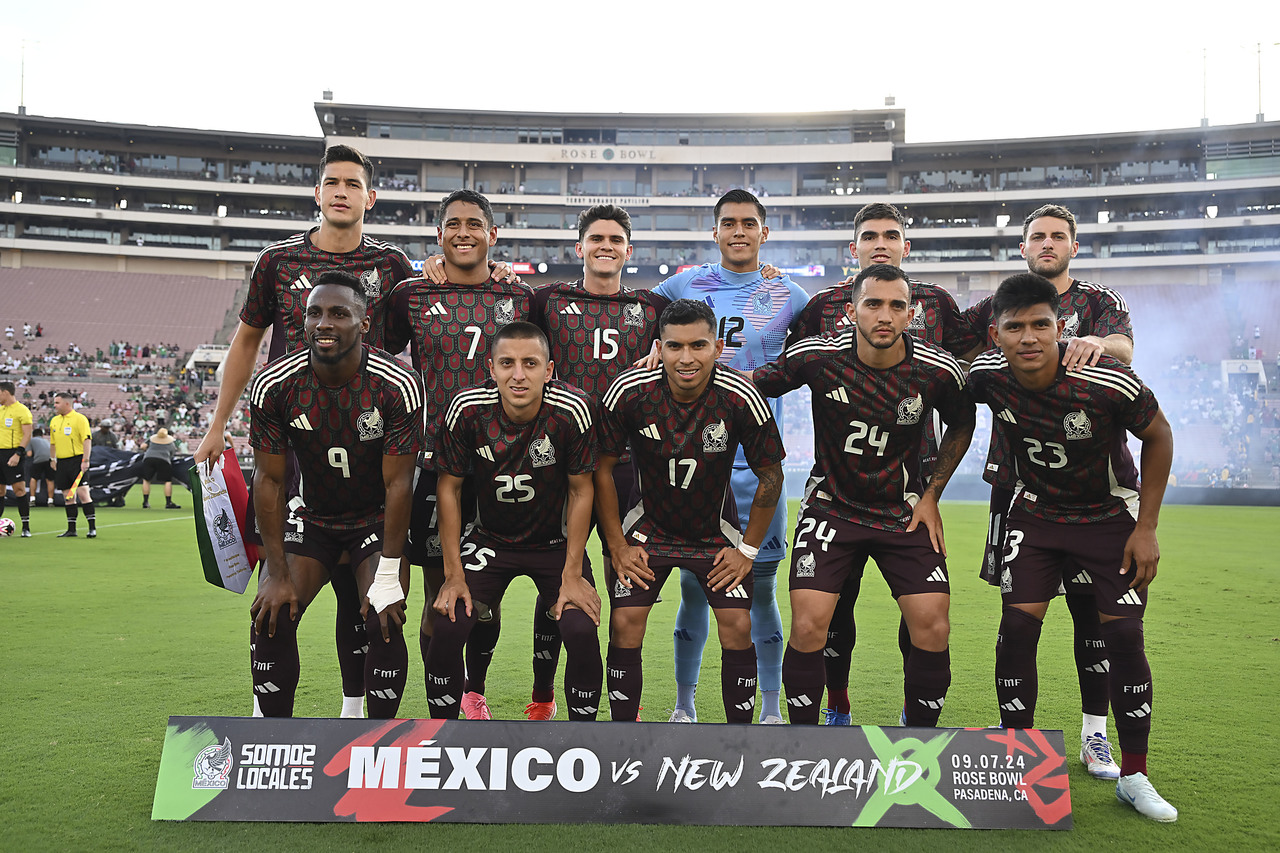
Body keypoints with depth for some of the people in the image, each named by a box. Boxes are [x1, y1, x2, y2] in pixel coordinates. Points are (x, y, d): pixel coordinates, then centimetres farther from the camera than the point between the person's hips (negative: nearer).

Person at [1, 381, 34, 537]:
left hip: (13, 454, -7)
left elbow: (27, 435, -14)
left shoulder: (22, 410, -8)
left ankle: (26, 527, -4)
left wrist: (18, 454, -21)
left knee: (19, 489, -8)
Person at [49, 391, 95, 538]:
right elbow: (53, 442, 24)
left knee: (82, 493, -11)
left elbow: (87, 440, -12)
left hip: (77, 460, -6)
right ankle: (71, 529, 13)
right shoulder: (54, 421, 14)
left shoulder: (80, 419, -7)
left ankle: (92, 528, -7)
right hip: (61, 462, 6)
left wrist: (85, 460, -18)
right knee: (68, 497, 8)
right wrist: (52, 459, 20)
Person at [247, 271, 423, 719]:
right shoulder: (274, 385, -18)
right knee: (272, 617, -10)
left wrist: (388, 576, -19)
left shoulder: (396, 386, -24)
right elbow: (270, 480, -11)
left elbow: (397, 483, -19)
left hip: (378, 517, -2)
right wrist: (277, 575, -12)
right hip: (312, 514, 2)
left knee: (383, 625, -17)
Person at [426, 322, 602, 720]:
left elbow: (580, 492, -11)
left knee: (583, 633, -19)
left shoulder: (572, 410, -22)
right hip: (489, 539, 1)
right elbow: (449, 487, -6)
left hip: (556, 541, -1)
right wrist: (454, 574, -8)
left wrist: (573, 575, -11)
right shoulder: (467, 409, -19)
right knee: (448, 627, -15)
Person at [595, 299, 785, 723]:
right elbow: (602, 468, -7)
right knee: (625, 624, -10)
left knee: (738, 627, -9)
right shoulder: (629, 391, -20)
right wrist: (618, 546, -6)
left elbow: (770, 474, -7)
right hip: (648, 525, 0)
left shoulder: (741, 398, -21)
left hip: (716, 533, 0)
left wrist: (748, 550, -5)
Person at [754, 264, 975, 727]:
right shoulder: (816, 356, -15)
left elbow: (961, 426, 9)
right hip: (831, 506, -1)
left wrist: (931, 495, 5)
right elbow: (754, 386, 3)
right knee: (808, 627, -12)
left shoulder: (938, 370, -11)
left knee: (933, 630, -8)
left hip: (904, 512, 1)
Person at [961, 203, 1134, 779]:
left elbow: (1124, 348, -14)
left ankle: (1094, 733, 13)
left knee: (1091, 606, 1)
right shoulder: (997, 308, 14)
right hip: (1016, 473, 2)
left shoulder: (1098, 303, 7)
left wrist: (1098, 342, -37)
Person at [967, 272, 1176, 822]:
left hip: (1111, 513, -2)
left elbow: (1158, 436, -11)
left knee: (1125, 635, -6)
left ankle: (1134, 777, 12)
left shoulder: (1106, 381, -29)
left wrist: (1146, 528, -10)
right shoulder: (986, 374, -20)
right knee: (1017, 625, -9)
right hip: (1036, 511, 2)